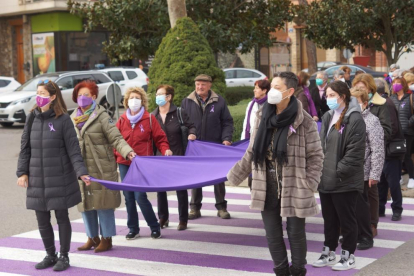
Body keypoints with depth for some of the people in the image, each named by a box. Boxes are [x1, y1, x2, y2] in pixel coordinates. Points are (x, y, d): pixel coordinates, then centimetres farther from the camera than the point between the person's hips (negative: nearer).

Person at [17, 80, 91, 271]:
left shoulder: (63, 119, -8)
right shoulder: (32, 118, 5)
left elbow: (73, 150, -9)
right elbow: (25, 148, 8)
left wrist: (81, 173, -19)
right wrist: (22, 172, 1)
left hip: (60, 179, -4)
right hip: (37, 180, 4)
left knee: (62, 218, 7)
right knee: (42, 220, 10)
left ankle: (64, 256, 21)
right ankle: (50, 255, 27)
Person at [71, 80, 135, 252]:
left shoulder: (102, 116, -5)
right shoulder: (74, 118, 12)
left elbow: (116, 138, -12)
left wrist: (128, 152, -28)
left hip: (101, 169, -6)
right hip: (81, 169, 6)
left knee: (103, 203, -2)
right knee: (85, 203, 11)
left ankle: (107, 239, 8)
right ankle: (93, 238, 24)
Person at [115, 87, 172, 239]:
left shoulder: (149, 119, 1)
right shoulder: (122, 120, 8)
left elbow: (160, 138, 0)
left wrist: (165, 150, -18)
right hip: (124, 164, 4)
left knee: (140, 196, -10)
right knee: (128, 197, 6)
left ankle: (155, 227, 7)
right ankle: (133, 228, 20)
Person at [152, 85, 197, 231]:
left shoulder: (179, 113, -5)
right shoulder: (152, 116, 4)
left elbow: (191, 126, -1)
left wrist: (191, 134, -23)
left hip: (178, 156, -3)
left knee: (181, 188, 4)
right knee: (160, 188, 9)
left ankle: (183, 220, 13)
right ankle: (163, 218, 23)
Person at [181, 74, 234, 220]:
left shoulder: (219, 101, 2)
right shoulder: (187, 102, 4)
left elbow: (227, 122, 3)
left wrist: (226, 138, -10)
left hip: (215, 146, 0)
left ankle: (221, 207, 16)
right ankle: (195, 208, 15)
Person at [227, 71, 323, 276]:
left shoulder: (304, 121, -10)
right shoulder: (263, 117, 4)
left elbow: (316, 156, -6)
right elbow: (252, 152, 11)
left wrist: (309, 185, -13)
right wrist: (235, 175, 11)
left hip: (294, 188, -4)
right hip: (268, 188, 4)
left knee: (295, 233, 8)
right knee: (272, 234, 11)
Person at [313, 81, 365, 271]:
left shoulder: (355, 119, -13)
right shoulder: (327, 117, 12)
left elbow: (355, 152, -17)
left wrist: (339, 172, -17)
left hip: (345, 181, -7)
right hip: (325, 179, 8)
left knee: (347, 220, 5)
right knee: (329, 219, 17)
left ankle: (348, 257, 17)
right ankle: (329, 253, 28)